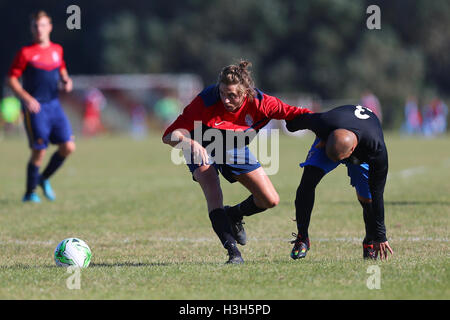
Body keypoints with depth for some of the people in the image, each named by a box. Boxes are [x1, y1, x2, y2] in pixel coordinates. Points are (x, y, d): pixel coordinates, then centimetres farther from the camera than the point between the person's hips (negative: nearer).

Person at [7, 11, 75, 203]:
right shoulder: (26, 53, -5)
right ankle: (30, 193, 10)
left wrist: (66, 80, 3)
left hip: (54, 105, 5)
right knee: (39, 151, -7)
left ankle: (44, 179, 19)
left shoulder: (57, 50, 10)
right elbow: (11, 79, -5)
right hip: (34, 107, -5)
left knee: (68, 147, -3)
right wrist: (26, 98, -17)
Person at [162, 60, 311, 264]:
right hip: (202, 149, -3)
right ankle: (232, 251, -27)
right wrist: (190, 143, -54)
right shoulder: (206, 101, -34)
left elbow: (293, 113, -18)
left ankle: (234, 215, 27)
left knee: (270, 200, -3)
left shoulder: (259, 103, -28)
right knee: (214, 195, -29)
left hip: (234, 149, 3)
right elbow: (169, 136, -33)